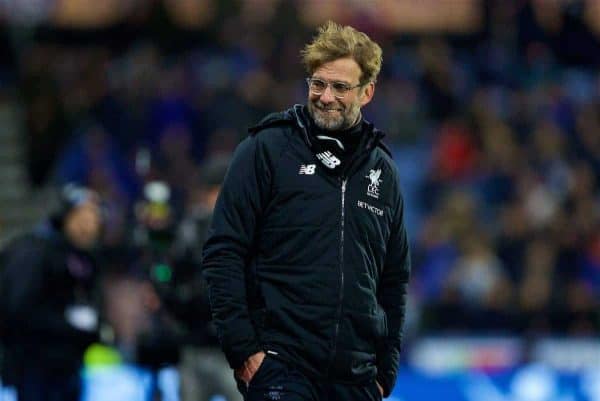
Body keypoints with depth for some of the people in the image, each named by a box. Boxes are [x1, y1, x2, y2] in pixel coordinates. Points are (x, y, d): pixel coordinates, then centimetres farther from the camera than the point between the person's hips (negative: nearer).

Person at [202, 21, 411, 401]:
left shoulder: (382, 170, 14)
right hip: (279, 361, -5)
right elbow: (223, 253, -4)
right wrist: (242, 348, -11)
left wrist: (386, 370, 14)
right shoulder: (266, 149, -1)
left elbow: (395, 278, 21)